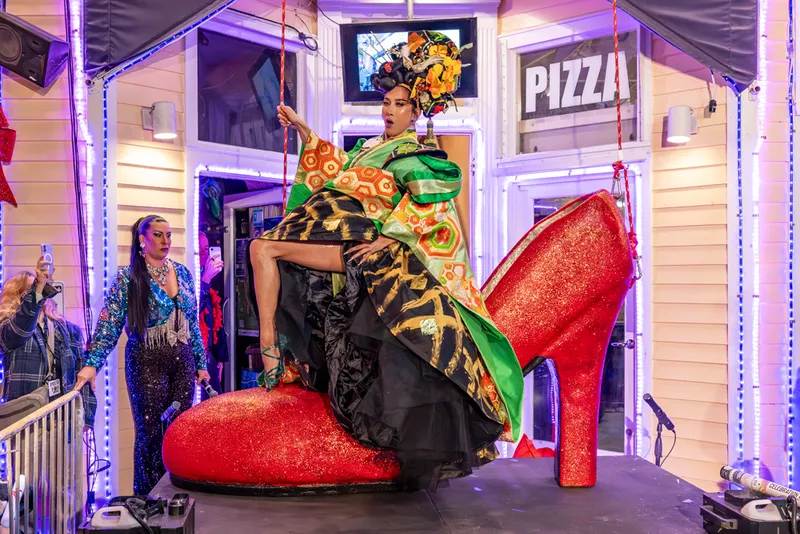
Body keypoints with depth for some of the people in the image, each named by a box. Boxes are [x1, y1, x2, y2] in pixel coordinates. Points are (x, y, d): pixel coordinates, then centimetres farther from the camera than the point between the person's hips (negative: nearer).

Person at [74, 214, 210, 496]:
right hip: (147, 362, -4)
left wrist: (200, 362, 11)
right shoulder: (128, 277, -5)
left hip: (183, 360, 4)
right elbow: (109, 323, -11)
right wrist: (92, 363, -21)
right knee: (150, 431, 1)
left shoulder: (182, 272, 8)